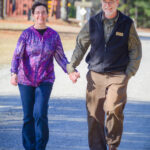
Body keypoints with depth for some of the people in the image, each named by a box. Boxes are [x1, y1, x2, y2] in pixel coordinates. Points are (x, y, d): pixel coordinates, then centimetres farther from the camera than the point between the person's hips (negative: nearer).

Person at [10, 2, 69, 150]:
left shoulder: (54, 35, 0)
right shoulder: (26, 34, -5)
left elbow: (61, 58, 3)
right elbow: (17, 56, -10)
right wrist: (14, 74, -26)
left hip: (45, 81, 0)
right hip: (26, 80, 0)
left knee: (40, 114, -14)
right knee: (28, 116, 3)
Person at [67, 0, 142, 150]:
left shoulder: (127, 24, 2)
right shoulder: (93, 23, 5)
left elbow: (136, 52, 7)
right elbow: (80, 46, 13)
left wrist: (128, 74, 0)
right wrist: (71, 67, 5)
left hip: (117, 76, -2)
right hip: (95, 75, 2)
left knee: (113, 109, -19)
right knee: (94, 115, 1)